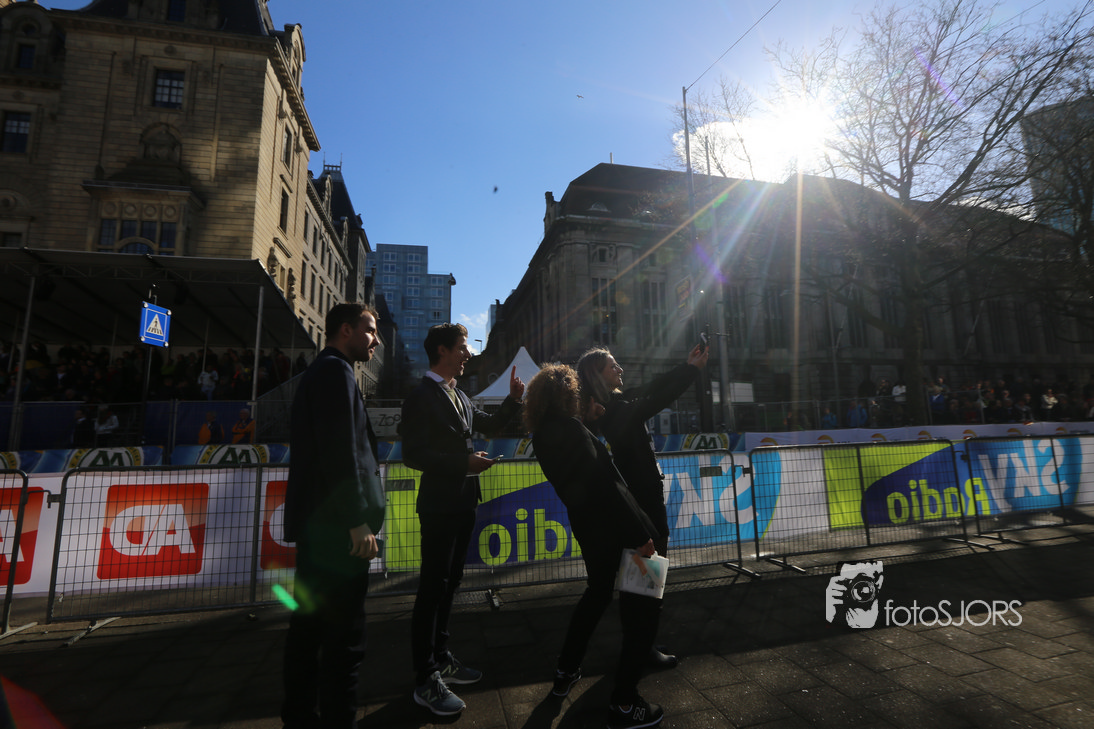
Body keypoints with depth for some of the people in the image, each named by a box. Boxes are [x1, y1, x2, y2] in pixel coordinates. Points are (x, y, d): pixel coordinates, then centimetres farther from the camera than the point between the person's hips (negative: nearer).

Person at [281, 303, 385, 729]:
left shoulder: (320, 372, 20)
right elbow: (341, 451, -21)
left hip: (317, 524, 11)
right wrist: (359, 522, -20)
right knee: (344, 641, -1)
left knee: (309, 626, 18)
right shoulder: (336, 370, -11)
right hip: (336, 524, -11)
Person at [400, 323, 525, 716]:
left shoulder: (458, 395, 12)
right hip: (440, 503, -9)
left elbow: (489, 424, 21)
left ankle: (440, 658, 35)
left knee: (449, 582, 18)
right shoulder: (422, 396, -15)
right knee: (433, 587, 1)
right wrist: (463, 463, -24)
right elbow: (413, 454, -20)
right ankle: (426, 680, 16)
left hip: (463, 502, 9)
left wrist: (513, 400, 8)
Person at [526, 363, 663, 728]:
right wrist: (639, 534, -21)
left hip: (587, 527, 9)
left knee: (597, 592, 29)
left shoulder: (543, 434, 5)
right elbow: (604, 484, -24)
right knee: (643, 608, 7)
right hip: (613, 526, -9)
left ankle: (566, 673, 39)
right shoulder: (570, 428, -22)